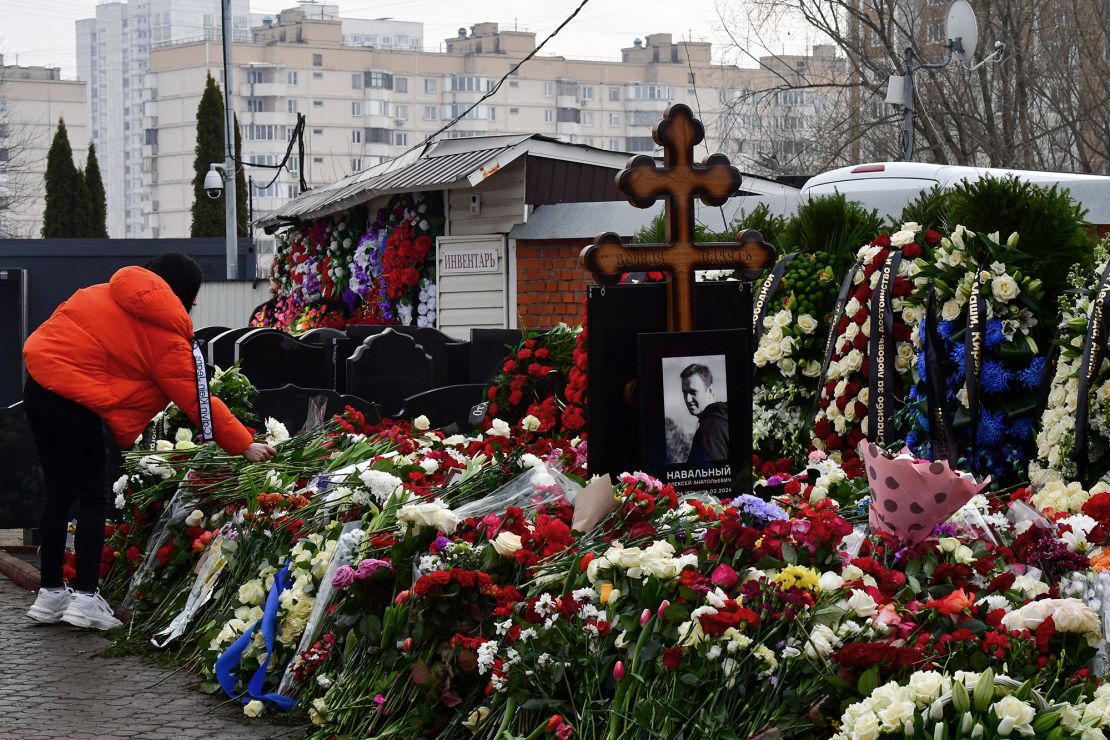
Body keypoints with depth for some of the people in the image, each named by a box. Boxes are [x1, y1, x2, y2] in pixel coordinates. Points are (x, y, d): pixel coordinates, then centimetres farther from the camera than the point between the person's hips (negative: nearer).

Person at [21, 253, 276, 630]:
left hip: (38, 385, 8)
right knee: (94, 499, 2)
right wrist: (244, 445, 3)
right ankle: (85, 598, 1)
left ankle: (51, 593, 22)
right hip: (76, 401, -8)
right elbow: (198, 401, -3)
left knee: (59, 493, 16)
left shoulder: (107, 295, 16)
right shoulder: (165, 334, -5)